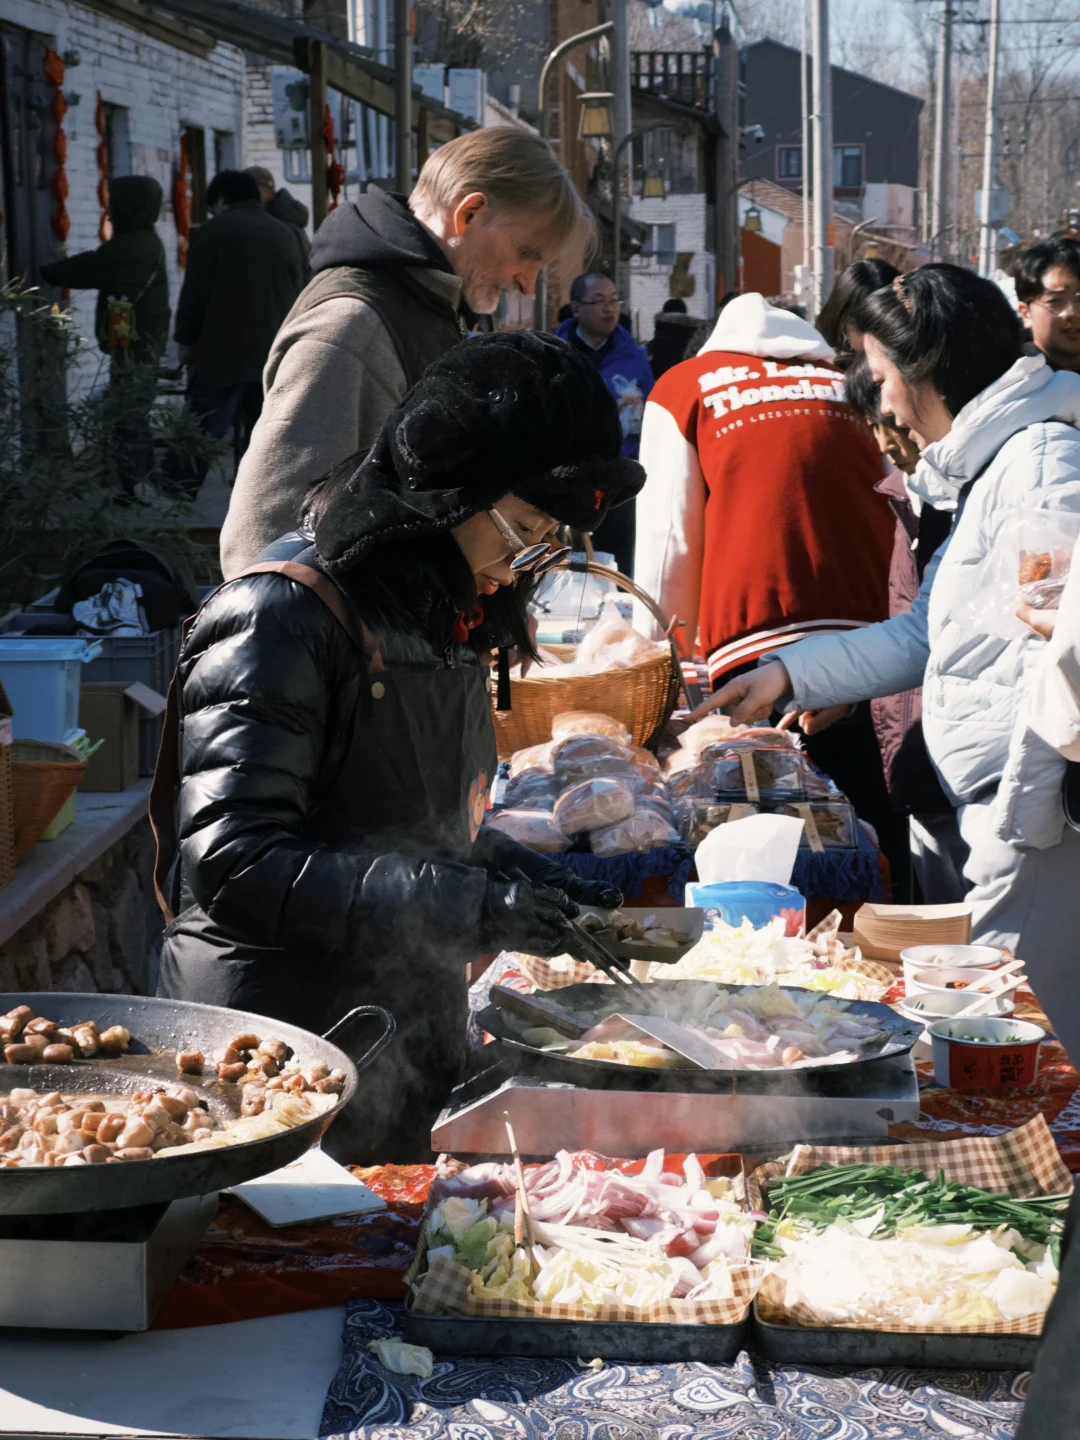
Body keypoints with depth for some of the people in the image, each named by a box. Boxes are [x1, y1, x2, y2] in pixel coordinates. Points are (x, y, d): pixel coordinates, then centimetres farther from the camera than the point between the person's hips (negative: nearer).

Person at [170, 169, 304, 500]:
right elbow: (297, 295, 17)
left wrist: (186, 340, 6)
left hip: (223, 353, -5)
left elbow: (194, 293, -4)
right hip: (275, 356, 5)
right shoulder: (285, 234, 12)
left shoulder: (214, 231, -3)